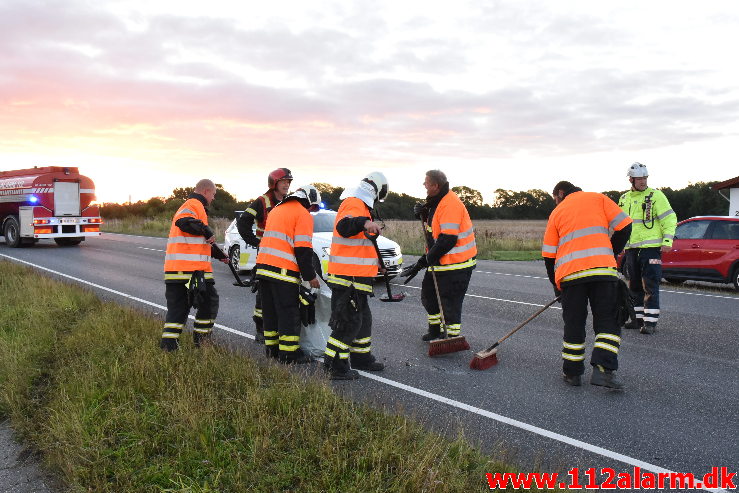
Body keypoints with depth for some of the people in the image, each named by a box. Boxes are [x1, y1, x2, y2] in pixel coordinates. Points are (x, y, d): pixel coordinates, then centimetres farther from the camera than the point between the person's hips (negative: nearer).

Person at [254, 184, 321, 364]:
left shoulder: (276, 209, 23)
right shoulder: (303, 215, -3)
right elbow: (303, 248, -11)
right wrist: (310, 277, -4)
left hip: (262, 267, 8)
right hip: (283, 271, -8)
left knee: (270, 312, 14)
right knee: (289, 314, -1)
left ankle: (272, 349, 21)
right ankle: (289, 354, 2)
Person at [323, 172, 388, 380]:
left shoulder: (360, 205, 21)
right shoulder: (354, 204, -14)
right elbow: (343, 226, -36)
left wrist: (374, 261, 43)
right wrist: (363, 222, -54)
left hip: (356, 277, 11)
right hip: (349, 278, -11)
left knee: (362, 318, 19)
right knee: (348, 321, -5)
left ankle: (361, 358, 32)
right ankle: (335, 366, 2)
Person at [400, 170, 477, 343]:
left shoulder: (450, 204, -23)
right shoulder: (436, 201, 10)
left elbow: (448, 239, -27)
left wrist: (423, 262, -19)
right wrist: (424, 215, 2)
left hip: (456, 263, -10)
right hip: (439, 260, 10)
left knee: (450, 302, -3)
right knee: (428, 294, 19)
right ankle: (435, 329, 35)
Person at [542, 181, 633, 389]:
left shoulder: (557, 212, 19)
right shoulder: (598, 198, 17)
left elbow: (549, 256, 17)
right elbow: (624, 227, 6)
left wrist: (557, 286, 26)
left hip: (569, 273, 1)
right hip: (603, 269, -1)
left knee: (573, 323, 13)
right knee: (608, 321, 7)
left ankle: (572, 372, 18)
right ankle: (603, 369, -9)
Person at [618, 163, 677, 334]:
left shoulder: (655, 195, -2)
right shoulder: (624, 199, 15)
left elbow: (669, 219, -5)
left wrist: (667, 241, -13)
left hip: (651, 248, -6)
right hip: (631, 249, 6)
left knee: (650, 285, -9)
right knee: (635, 286, 11)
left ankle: (650, 321, -6)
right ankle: (639, 319, 22)